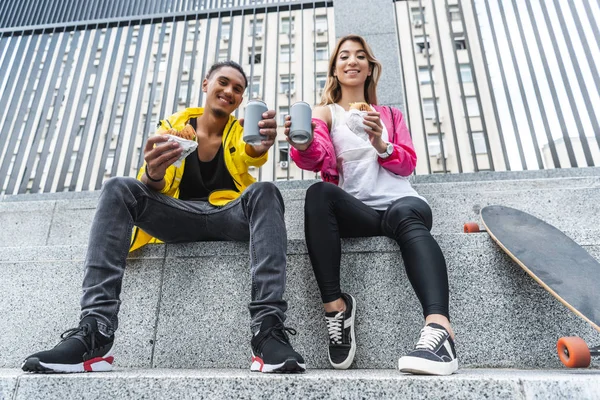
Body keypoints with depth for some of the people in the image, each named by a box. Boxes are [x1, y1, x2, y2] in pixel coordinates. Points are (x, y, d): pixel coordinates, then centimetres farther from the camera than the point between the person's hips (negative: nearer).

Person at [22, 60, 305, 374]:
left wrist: (263, 142, -42)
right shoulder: (174, 125, 12)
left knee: (264, 192, -31)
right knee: (118, 189, -21)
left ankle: (268, 330, -43)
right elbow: (155, 189, 0)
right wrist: (153, 173, -26)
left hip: (231, 215, -1)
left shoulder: (241, 130, 11)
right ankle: (94, 332, -31)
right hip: (181, 217, 1)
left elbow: (254, 153, -15)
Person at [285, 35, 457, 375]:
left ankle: (440, 328, -50)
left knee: (404, 215, -35)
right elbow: (320, 158, -4)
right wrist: (303, 145, -29)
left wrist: (380, 145, -10)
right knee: (318, 194, -32)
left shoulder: (391, 115, 25)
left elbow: (407, 164, 11)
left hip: (400, 203, 1)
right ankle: (336, 305, -30)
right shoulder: (325, 113, 18)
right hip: (354, 211, 0)